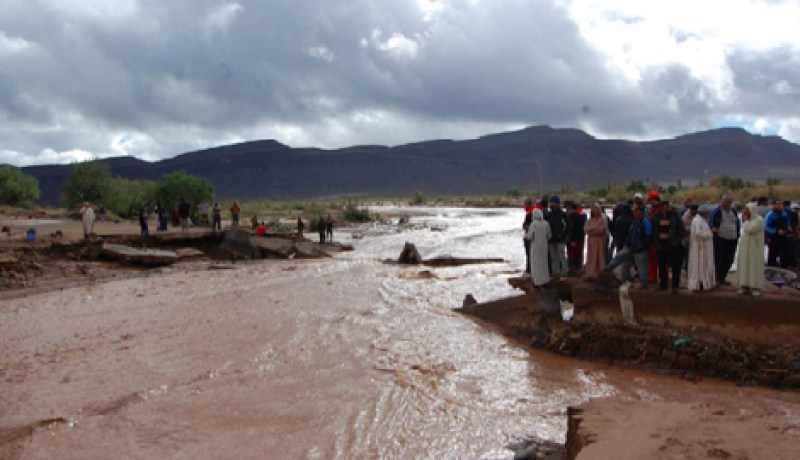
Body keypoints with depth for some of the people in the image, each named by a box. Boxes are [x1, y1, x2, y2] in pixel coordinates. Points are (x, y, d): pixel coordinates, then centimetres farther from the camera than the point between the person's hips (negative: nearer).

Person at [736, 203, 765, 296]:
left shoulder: (759, 220, -14)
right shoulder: (749, 220, 11)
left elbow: (749, 229, -25)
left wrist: (745, 220, -12)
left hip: (754, 248, -8)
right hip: (746, 247, 8)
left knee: (755, 266, -4)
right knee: (745, 266, 6)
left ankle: (756, 287, 0)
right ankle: (745, 286, 9)